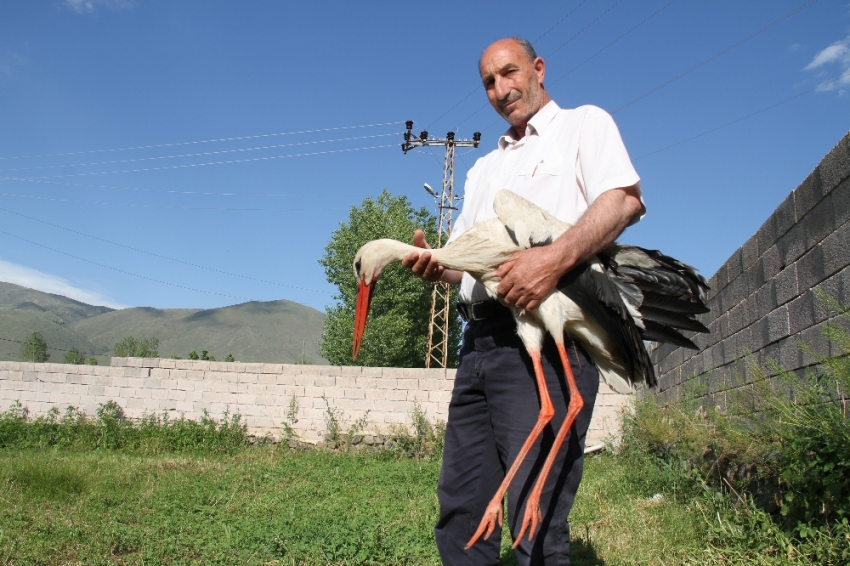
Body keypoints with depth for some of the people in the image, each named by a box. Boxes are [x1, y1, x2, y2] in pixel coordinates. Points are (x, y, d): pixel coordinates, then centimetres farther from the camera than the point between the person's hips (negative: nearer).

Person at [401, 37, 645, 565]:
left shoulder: (584, 124, 10)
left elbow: (626, 199, -9)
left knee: (536, 521, -9)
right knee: (461, 512, 8)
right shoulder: (485, 167, 30)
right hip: (481, 338, 7)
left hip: (544, 335, -7)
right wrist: (434, 264, 2)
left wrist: (555, 257, -26)